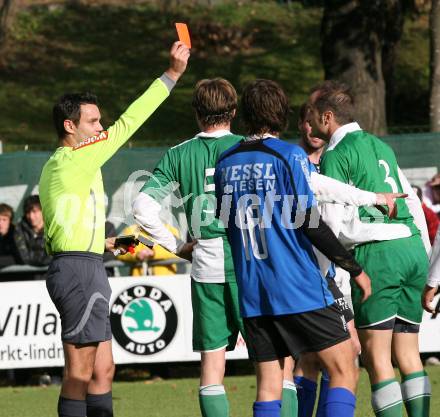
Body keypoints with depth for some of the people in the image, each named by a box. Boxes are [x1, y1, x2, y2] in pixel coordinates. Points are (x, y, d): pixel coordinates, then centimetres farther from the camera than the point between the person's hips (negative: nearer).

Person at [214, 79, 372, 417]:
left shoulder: (225, 163, 9)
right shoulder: (290, 156, -7)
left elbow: (221, 224, 14)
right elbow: (310, 223, -12)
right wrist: (355, 268, -5)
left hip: (251, 293, 6)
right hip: (300, 288, -6)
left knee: (268, 387, 6)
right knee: (344, 371, 0)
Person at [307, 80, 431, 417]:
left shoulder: (335, 155, -3)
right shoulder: (380, 146, 21)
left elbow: (332, 223, -9)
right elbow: (412, 202, 24)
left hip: (377, 253, -7)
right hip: (412, 246, 7)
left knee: (376, 358, -5)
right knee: (409, 356, 8)